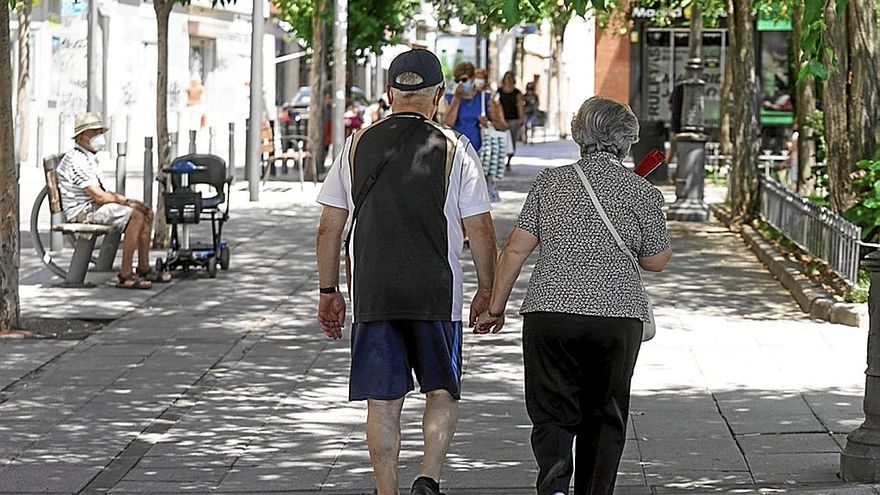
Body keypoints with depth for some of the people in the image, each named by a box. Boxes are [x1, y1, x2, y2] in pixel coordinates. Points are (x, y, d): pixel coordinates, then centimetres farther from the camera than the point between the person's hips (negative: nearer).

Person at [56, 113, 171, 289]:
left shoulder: (89, 158, 19)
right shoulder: (76, 160, -16)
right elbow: (98, 196, -21)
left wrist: (128, 200, 5)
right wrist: (127, 202, -12)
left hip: (94, 207, 11)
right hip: (82, 212, -11)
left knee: (146, 213, 5)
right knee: (135, 216, -26)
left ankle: (144, 269, 6)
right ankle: (125, 276, -28)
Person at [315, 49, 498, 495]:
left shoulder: (358, 145, 5)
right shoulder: (454, 149, -1)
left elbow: (329, 227, 6)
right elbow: (479, 229, -2)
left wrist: (328, 292, 14)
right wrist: (488, 290, 9)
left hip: (371, 293, 2)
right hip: (436, 292, -2)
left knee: (382, 400, 7)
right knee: (442, 392, 11)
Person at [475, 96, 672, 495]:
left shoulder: (551, 182, 4)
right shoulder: (642, 193, 0)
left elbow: (515, 249, 2)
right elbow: (656, 261, 10)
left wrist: (495, 308, 10)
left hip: (550, 313, 1)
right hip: (617, 317, 0)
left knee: (552, 415, 4)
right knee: (604, 419, 13)